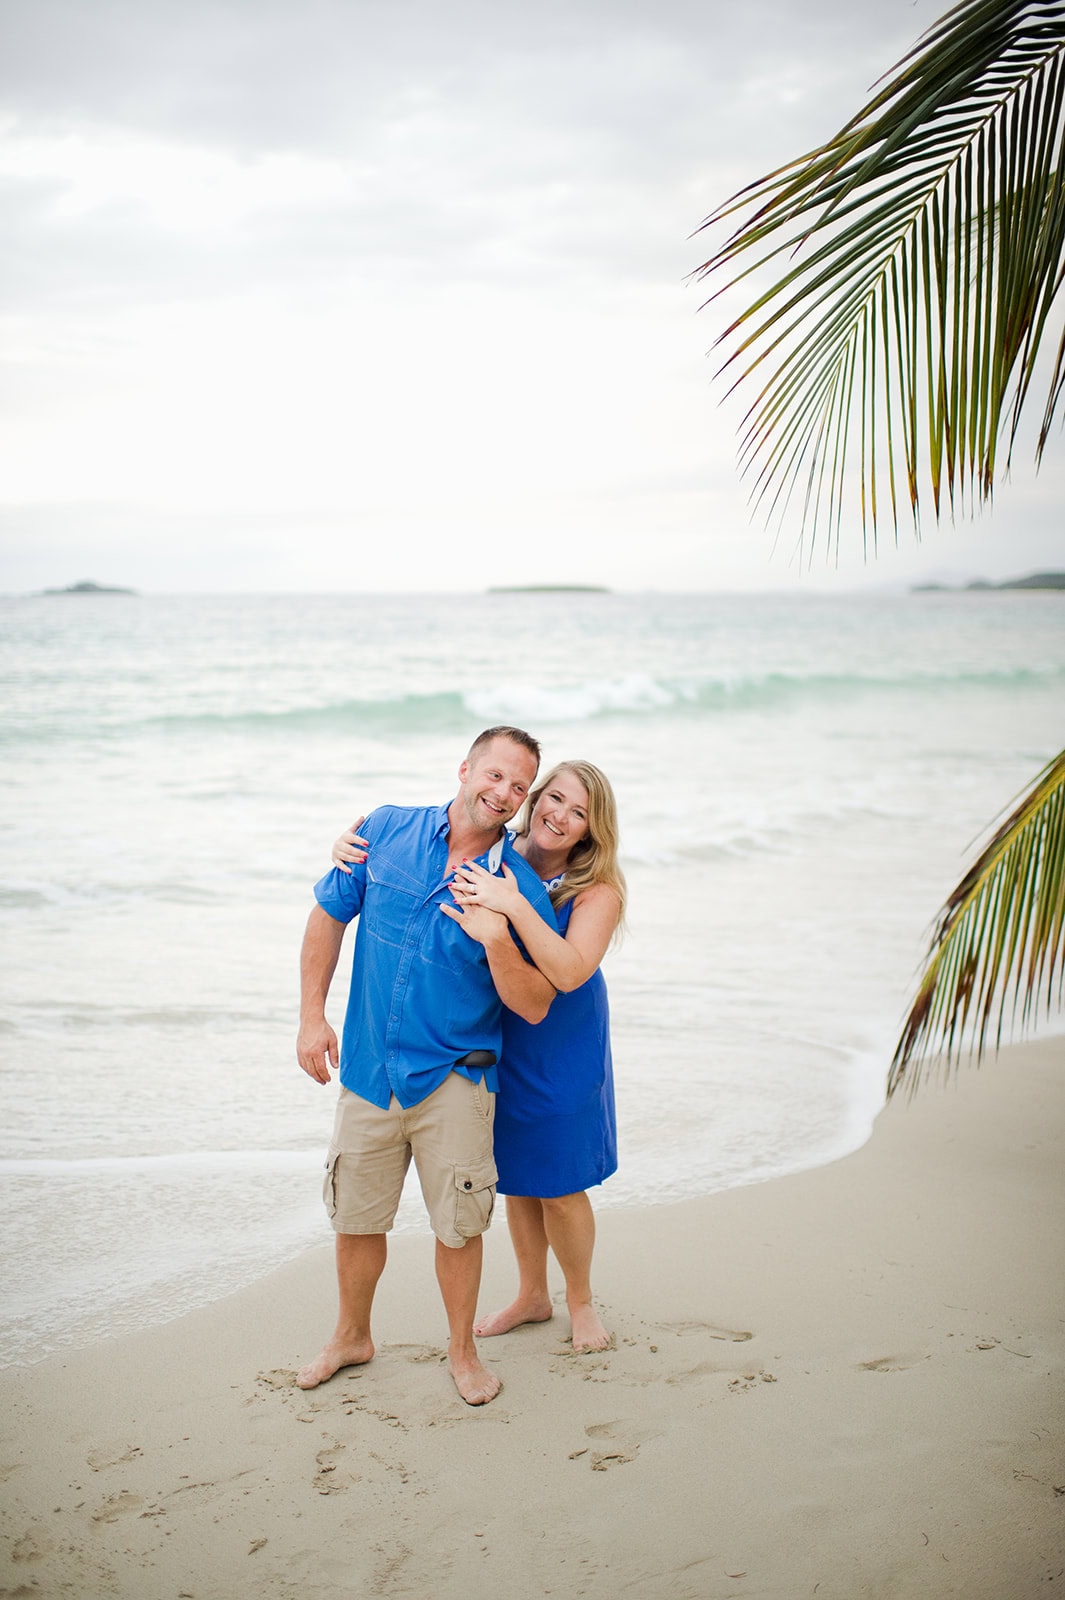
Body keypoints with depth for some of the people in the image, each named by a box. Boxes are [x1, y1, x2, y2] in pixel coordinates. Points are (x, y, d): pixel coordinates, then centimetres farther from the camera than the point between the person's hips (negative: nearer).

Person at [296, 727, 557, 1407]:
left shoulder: (521, 888, -9)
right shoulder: (387, 831, -3)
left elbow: (534, 1008, -11)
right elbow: (329, 916, 7)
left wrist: (496, 941, -27)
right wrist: (312, 1016, 1)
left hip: (454, 1080, -2)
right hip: (369, 1071, 2)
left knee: (459, 1225, 6)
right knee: (356, 1218, 15)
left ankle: (463, 1349, 30)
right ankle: (352, 1336, 39)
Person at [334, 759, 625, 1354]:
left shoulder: (598, 889, -20)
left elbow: (570, 971, -34)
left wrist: (515, 905, -42)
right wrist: (353, 844, -19)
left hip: (562, 1053, -4)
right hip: (498, 1043, 4)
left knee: (559, 1184, 6)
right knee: (515, 1178, 18)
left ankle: (581, 1299, 33)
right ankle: (532, 1296, 40)